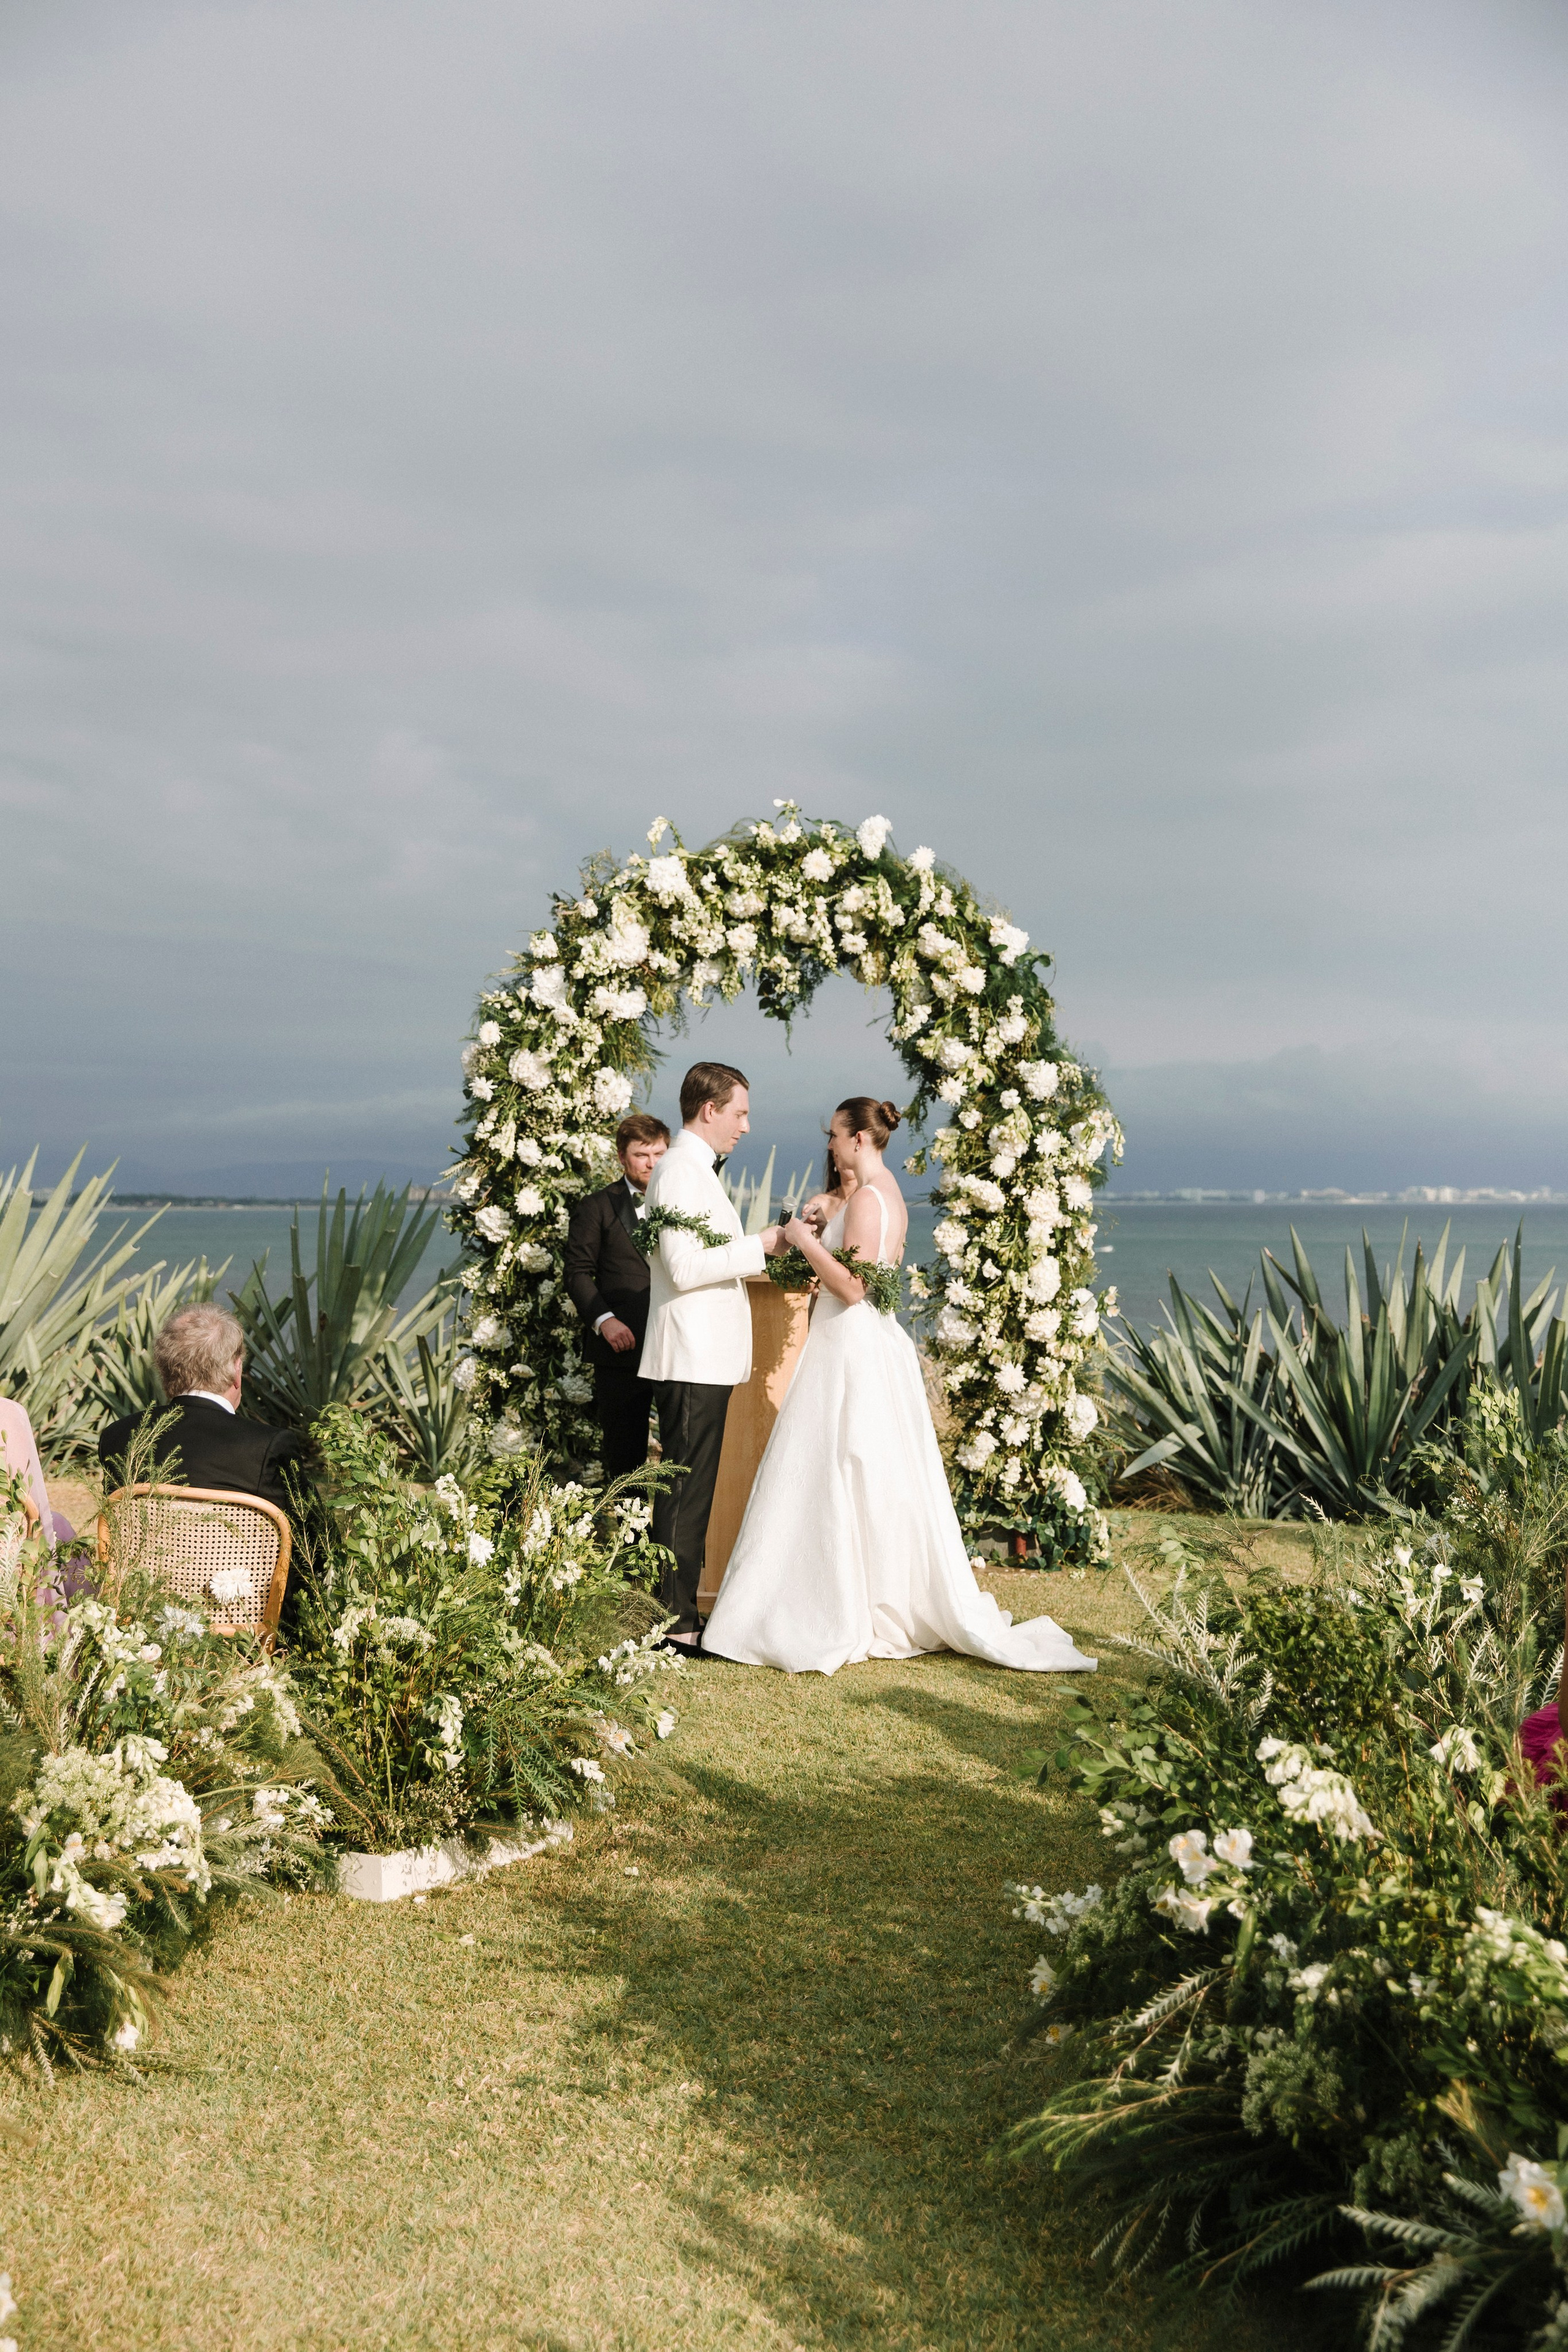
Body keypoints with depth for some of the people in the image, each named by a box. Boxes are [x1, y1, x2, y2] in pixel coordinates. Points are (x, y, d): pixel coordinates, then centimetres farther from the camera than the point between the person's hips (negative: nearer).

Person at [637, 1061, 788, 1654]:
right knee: (685, 1495, -6)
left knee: (690, 1493, 13)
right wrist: (759, 1246, -16)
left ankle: (679, 1614, 20)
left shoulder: (696, 1169, 19)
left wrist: (764, 1253, 16)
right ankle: (676, 1625, -2)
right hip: (693, 1360, -10)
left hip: (704, 1359, 10)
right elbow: (684, 1268, -22)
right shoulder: (681, 1170, -14)